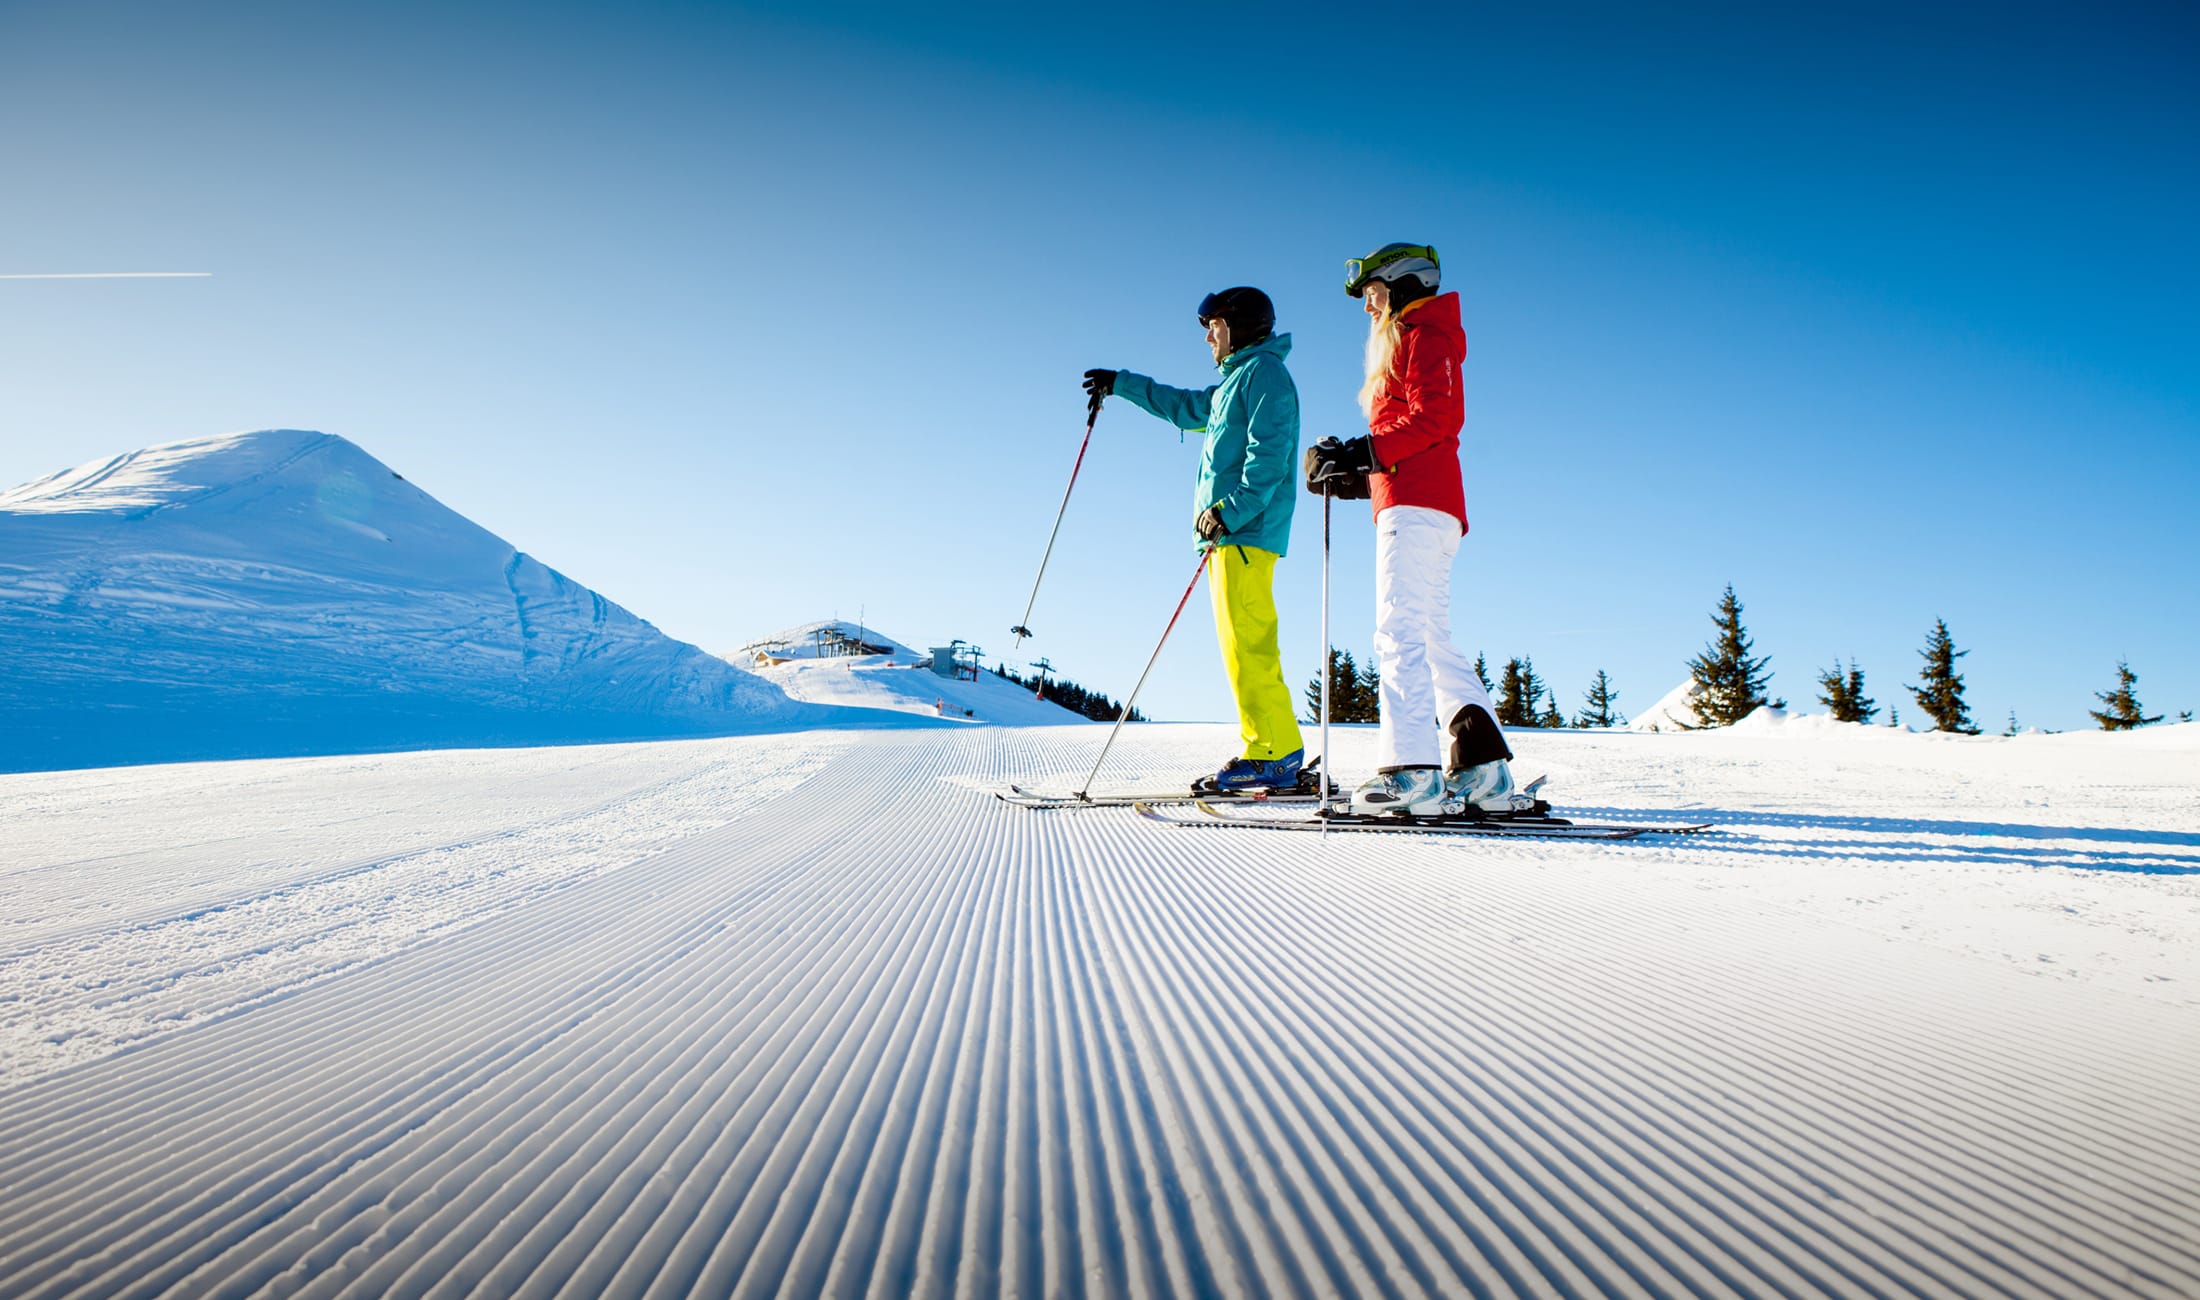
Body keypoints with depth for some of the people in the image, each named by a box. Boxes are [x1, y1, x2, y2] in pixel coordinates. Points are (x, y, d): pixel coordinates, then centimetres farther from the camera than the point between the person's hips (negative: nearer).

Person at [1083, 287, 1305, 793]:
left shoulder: (1264, 372, -2)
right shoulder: (1236, 381, 27)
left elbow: (1269, 455, -15)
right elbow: (1186, 408, 44)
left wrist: (1230, 512, -23)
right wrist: (1121, 383, 48)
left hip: (1245, 532, -10)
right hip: (1226, 532, 10)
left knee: (1247, 641, -15)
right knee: (1242, 644, 4)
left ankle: (1275, 752, -16)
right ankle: (1272, 752, 3)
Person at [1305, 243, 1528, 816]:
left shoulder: (1423, 334, 2)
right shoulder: (1409, 345, 31)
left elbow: (1434, 415, -15)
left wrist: (1367, 452, -20)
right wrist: (1356, 478, 16)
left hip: (1415, 507, -10)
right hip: (1424, 506, 11)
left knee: (1399, 634, -18)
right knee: (1433, 640, 7)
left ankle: (1411, 775, -24)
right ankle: (1482, 770, 4)